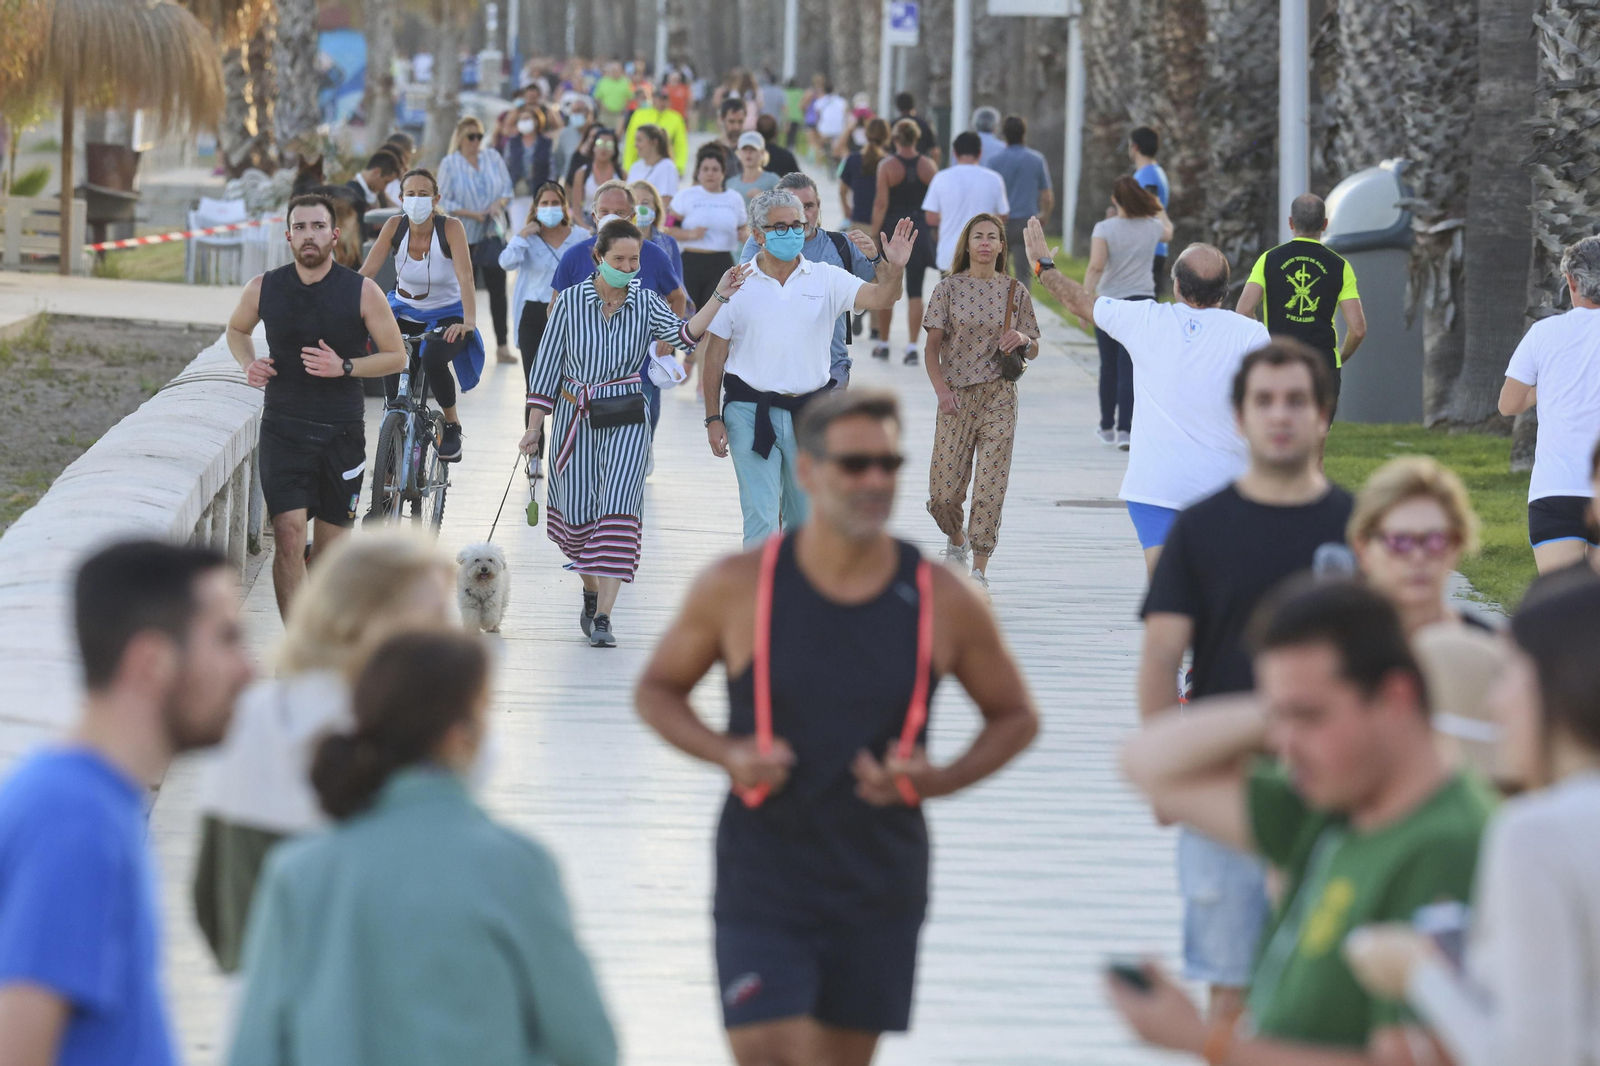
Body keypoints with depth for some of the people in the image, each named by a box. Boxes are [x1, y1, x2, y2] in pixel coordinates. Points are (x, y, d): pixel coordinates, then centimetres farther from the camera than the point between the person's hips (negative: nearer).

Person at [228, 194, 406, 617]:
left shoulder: (362, 292, -4)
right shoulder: (264, 289, 0)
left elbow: (397, 357, 3)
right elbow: (237, 330, 21)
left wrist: (345, 367, -14)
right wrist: (249, 364, 0)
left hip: (342, 434, 0)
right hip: (283, 429, 0)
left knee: (330, 551, 8)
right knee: (289, 536, -15)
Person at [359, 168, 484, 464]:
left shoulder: (450, 227, -18)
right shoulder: (395, 226, -10)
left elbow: (465, 277, -27)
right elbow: (367, 272, -14)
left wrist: (469, 322, -41)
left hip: (446, 316, -3)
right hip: (406, 312, 3)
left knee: (433, 360, -31)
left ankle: (452, 423, -6)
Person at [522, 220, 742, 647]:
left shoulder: (646, 303, 1)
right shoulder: (571, 302, -1)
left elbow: (685, 334, -16)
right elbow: (548, 362, 2)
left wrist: (719, 297, -27)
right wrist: (534, 426, 1)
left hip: (626, 422, -1)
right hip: (575, 417, 1)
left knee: (617, 511, -14)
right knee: (578, 516, 3)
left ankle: (603, 617, -15)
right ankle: (592, 592, 33)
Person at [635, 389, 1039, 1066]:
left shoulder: (942, 603, -4)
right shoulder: (737, 588, -7)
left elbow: (1016, 717, 9)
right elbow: (656, 690, 7)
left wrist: (938, 781, -9)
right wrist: (726, 754, -12)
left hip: (880, 890, 2)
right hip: (763, 878, -2)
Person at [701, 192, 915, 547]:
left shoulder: (826, 279, 4)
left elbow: (879, 298, -10)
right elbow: (714, 355, 2)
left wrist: (894, 270, -32)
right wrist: (713, 418, -3)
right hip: (752, 410, -2)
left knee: (805, 519, 13)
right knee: (761, 519, -7)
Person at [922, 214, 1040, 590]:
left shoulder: (1015, 292, 5)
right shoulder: (950, 288, 1)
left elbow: (1033, 350, 10)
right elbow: (932, 347, 1)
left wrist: (1022, 340, -13)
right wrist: (941, 389, -13)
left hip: (999, 397, 0)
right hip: (956, 396, 0)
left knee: (990, 487, -5)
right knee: (943, 490, -1)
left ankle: (979, 569, 3)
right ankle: (957, 541, 31)